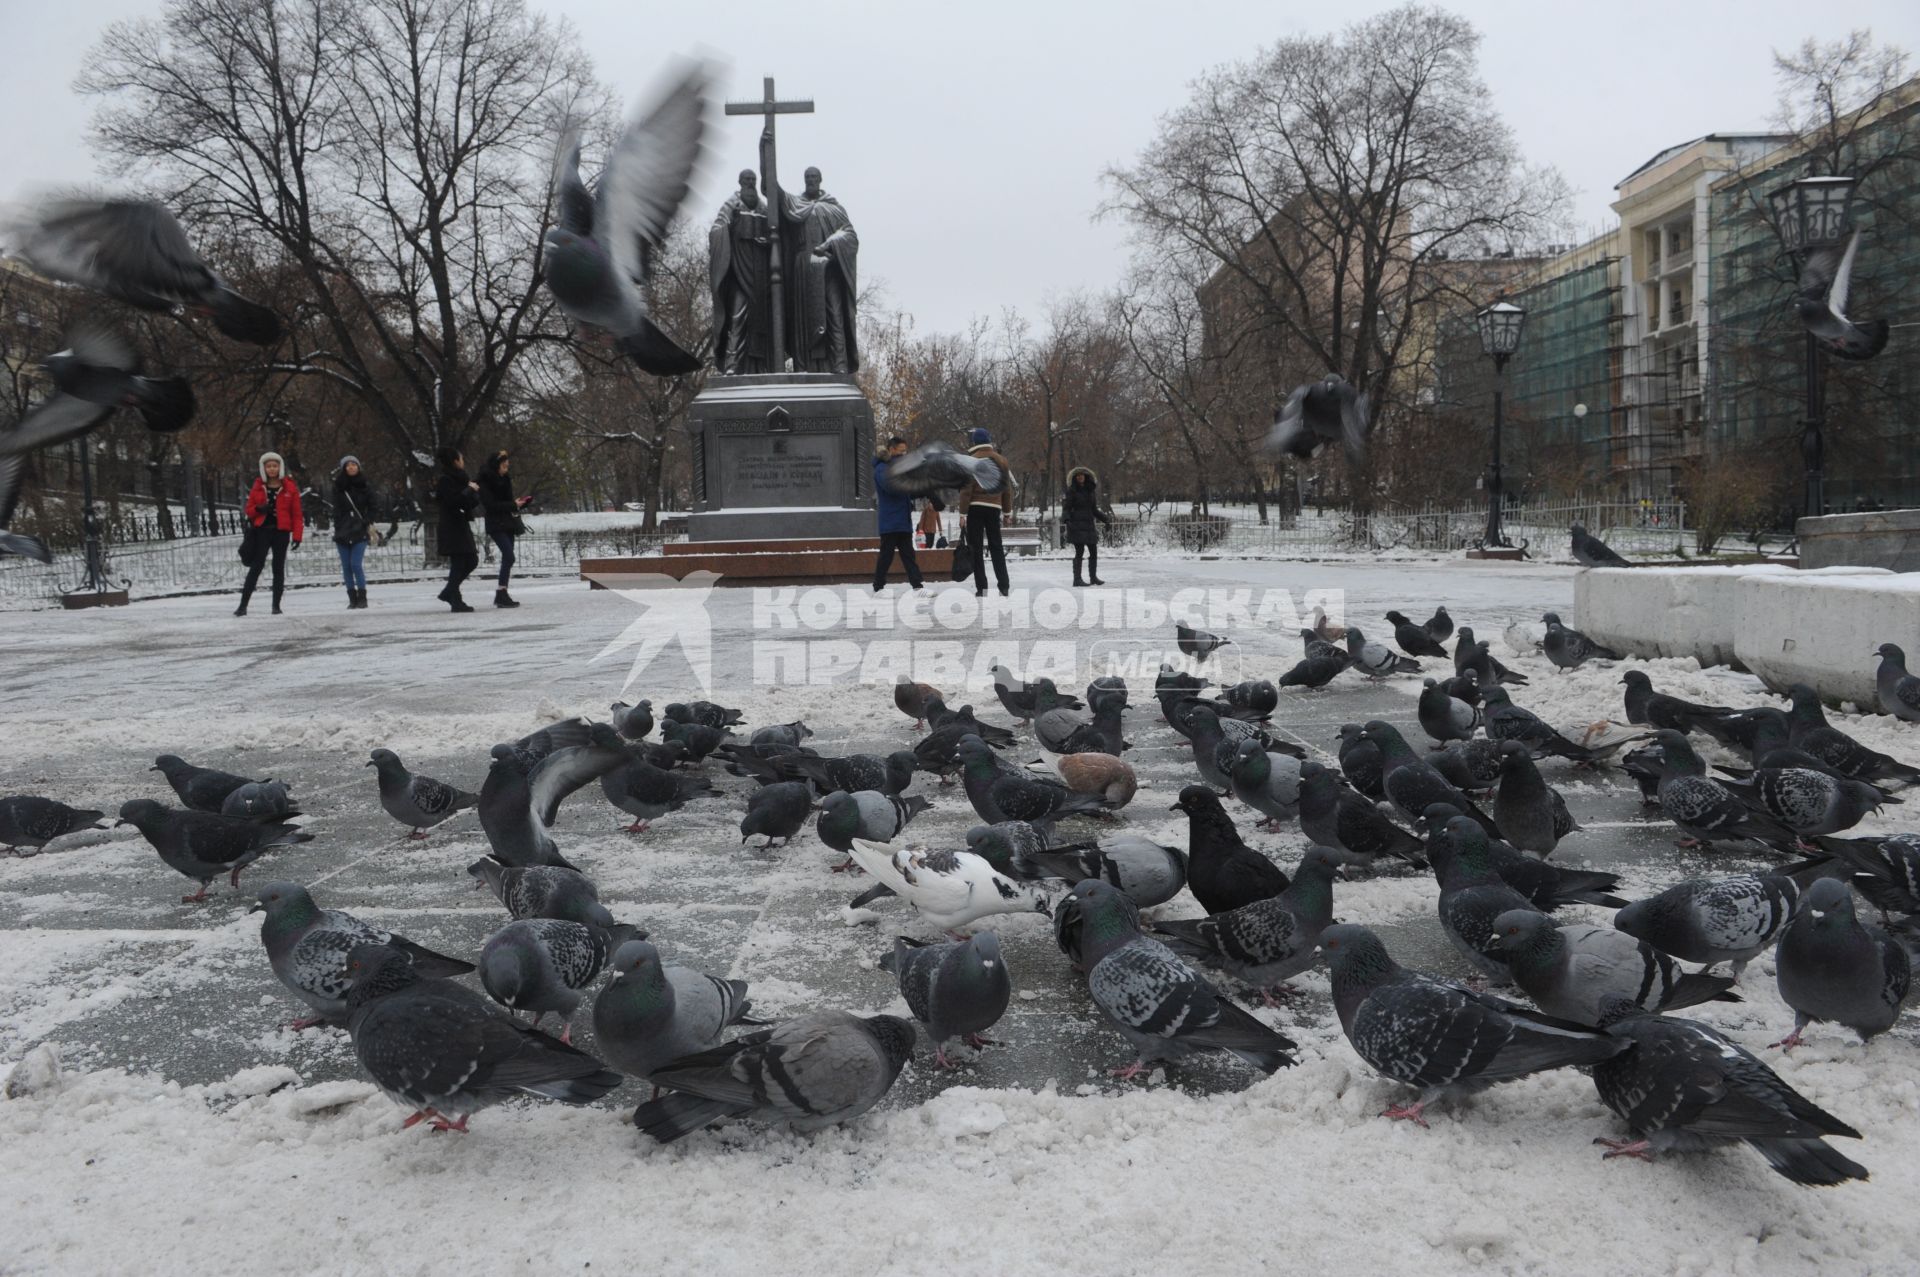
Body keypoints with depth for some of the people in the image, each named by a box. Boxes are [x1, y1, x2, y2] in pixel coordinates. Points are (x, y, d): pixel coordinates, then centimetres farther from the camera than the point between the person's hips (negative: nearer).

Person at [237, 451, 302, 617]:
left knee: (278, 568, 5)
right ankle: (243, 605, -4)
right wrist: (259, 509, -12)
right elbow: (249, 510, 11)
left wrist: (297, 535, -7)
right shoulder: (258, 487, 7)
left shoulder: (290, 487, 2)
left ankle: (276, 605, 11)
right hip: (262, 530, 1)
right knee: (255, 567, -3)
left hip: (281, 532, -1)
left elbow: (296, 514, 1)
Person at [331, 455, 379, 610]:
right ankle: (352, 598, 11)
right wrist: (337, 529, -7)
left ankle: (362, 597, -3)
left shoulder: (365, 487, 2)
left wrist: (367, 522, -6)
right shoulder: (338, 487, 4)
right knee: (346, 566, 4)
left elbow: (375, 508, 6)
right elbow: (336, 510, 2)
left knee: (356, 564, -11)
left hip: (360, 532, -2)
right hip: (342, 532, 2)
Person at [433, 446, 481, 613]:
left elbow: (473, 501, 16)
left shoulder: (459, 478, 17)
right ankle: (456, 600, -3)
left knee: (472, 560, 12)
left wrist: (474, 490, -4)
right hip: (452, 528, -9)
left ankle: (449, 592, 20)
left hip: (461, 526, 10)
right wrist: (470, 489, -14)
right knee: (458, 562, -8)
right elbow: (454, 500, -24)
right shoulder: (446, 480, -11)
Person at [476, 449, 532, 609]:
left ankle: (502, 595, 13)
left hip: (508, 524, 8)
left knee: (507, 558, 8)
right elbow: (491, 505, -17)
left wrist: (520, 502, 4)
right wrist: (513, 505, -19)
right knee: (509, 557, -18)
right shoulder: (485, 482, -9)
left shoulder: (505, 480, 14)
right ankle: (502, 595, -18)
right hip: (496, 525, -8)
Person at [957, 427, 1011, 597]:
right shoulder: (1001, 460, 10)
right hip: (994, 507, 4)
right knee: (996, 546, 12)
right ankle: (1004, 585, 5)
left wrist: (963, 512, -7)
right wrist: (1007, 509, 19)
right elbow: (1007, 487, 12)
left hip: (976, 508, -4)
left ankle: (981, 587, -6)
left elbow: (966, 489, -10)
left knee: (976, 548, -1)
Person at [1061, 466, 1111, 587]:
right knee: (1079, 552, -8)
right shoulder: (1072, 491, -3)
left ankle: (1093, 577, 19)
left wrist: (1105, 518, 16)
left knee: (1094, 552, 7)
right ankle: (1077, 579, -4)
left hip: (1089, 524, 6)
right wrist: (1066, 519, -23)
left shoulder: (1090, 490, 14)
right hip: (1077, 525, -6)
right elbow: (1066, 508, -6)